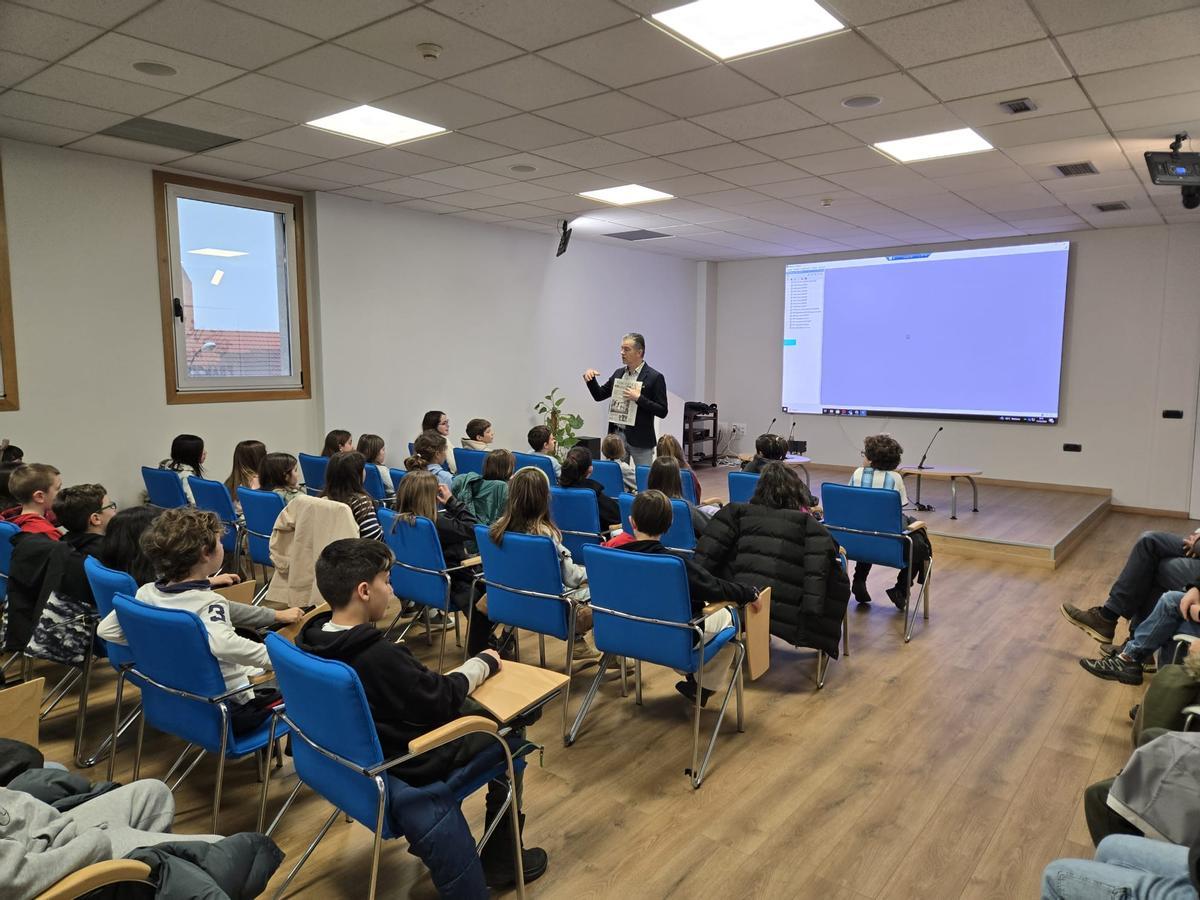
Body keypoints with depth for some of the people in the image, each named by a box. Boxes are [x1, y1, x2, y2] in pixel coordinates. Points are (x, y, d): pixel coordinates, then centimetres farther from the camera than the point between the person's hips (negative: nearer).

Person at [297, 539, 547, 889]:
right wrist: (484, 662, -7)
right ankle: (502, 860, 19)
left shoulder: (313, 639, -9)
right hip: (404, 767, -8)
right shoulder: (380, 657, -35)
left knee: (466, 706, 24)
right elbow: (443, 701, -21)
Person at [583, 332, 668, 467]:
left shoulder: (654, 377, -8)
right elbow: (599, 395, 17)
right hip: (616, 435, 5)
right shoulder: (619, 373, 10)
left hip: (640, 439, -5)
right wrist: (590, 379, -1)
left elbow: (662, 412, -11)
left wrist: (639, 398, -21)